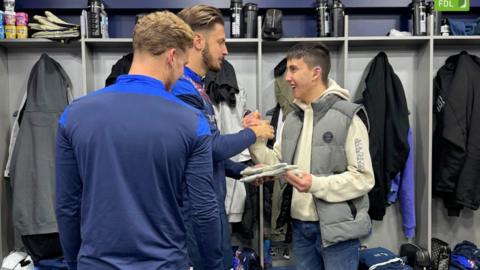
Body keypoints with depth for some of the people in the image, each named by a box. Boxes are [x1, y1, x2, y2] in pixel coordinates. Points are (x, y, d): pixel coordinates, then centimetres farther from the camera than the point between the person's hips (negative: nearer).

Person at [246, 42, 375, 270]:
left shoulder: (347, 117, -10)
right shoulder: (292, 119, 11)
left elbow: (364, 178, -14)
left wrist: (316, 184, -25)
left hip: (336, 227, -6)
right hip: (300, 226, 6)